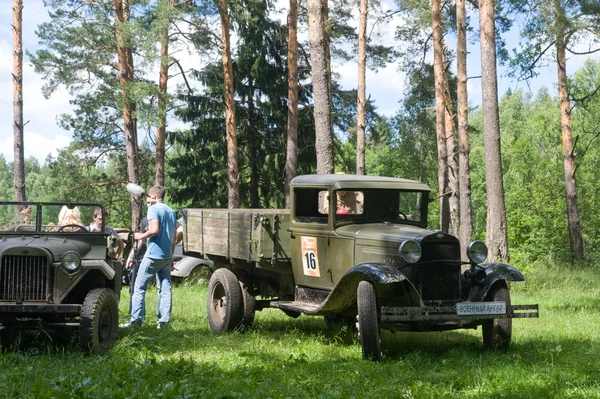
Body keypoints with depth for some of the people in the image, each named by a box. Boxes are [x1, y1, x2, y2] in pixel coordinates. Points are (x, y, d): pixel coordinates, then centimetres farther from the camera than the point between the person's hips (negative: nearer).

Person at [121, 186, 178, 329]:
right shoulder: (171, 211, 16)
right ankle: (164, 321, 3)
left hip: (153, 254, -7)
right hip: (167, 255, 7)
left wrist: (141, 236, -5)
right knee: (165, 288, 6)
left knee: (139, 287, -1)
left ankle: (136, 320, -4)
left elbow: (154, 230, -22)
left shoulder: (153, 209, -8)